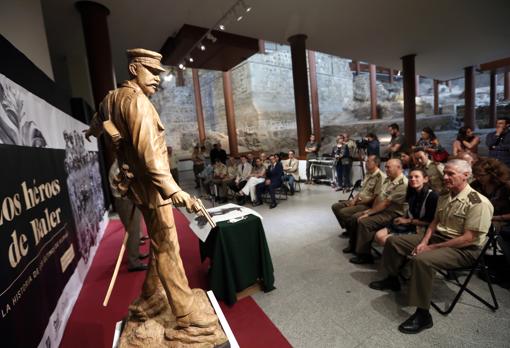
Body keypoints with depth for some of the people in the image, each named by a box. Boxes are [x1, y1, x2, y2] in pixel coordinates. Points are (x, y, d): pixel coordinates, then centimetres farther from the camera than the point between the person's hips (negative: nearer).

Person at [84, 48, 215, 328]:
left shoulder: (115, 97, 16)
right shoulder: (137, 100, -14)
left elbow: (100, 116, 39)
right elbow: (148, 152, -28)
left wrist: (93, 131, 61)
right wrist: (172, 189, -35)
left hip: (142, 186, 10)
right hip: (152, 186, -10)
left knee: (160, 246, 18)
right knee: (167, 249, -3)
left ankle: (148, 300, 33)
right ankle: (186, 313, 11)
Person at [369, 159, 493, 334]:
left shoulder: (478, 203, -19)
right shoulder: (444, 197, 7)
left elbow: (469, 238, -22)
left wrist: (432, 248, -20)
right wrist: (424, 242, -6)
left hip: (464, 249, -8)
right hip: (437, 236, 9)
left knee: (421, 259, -36)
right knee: (393, 241, 2)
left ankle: (423, 315, -19)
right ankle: (392, 279, 23)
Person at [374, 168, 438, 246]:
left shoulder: (432, 196, -15)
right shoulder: (412, 194, 12)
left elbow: (430, 221, -16)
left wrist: (408, 221, -11)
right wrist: (403, 218, -1)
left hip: (420, 229, -8)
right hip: (408, 225, 8)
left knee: (385, 240, -21)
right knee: (378, 236, -7)